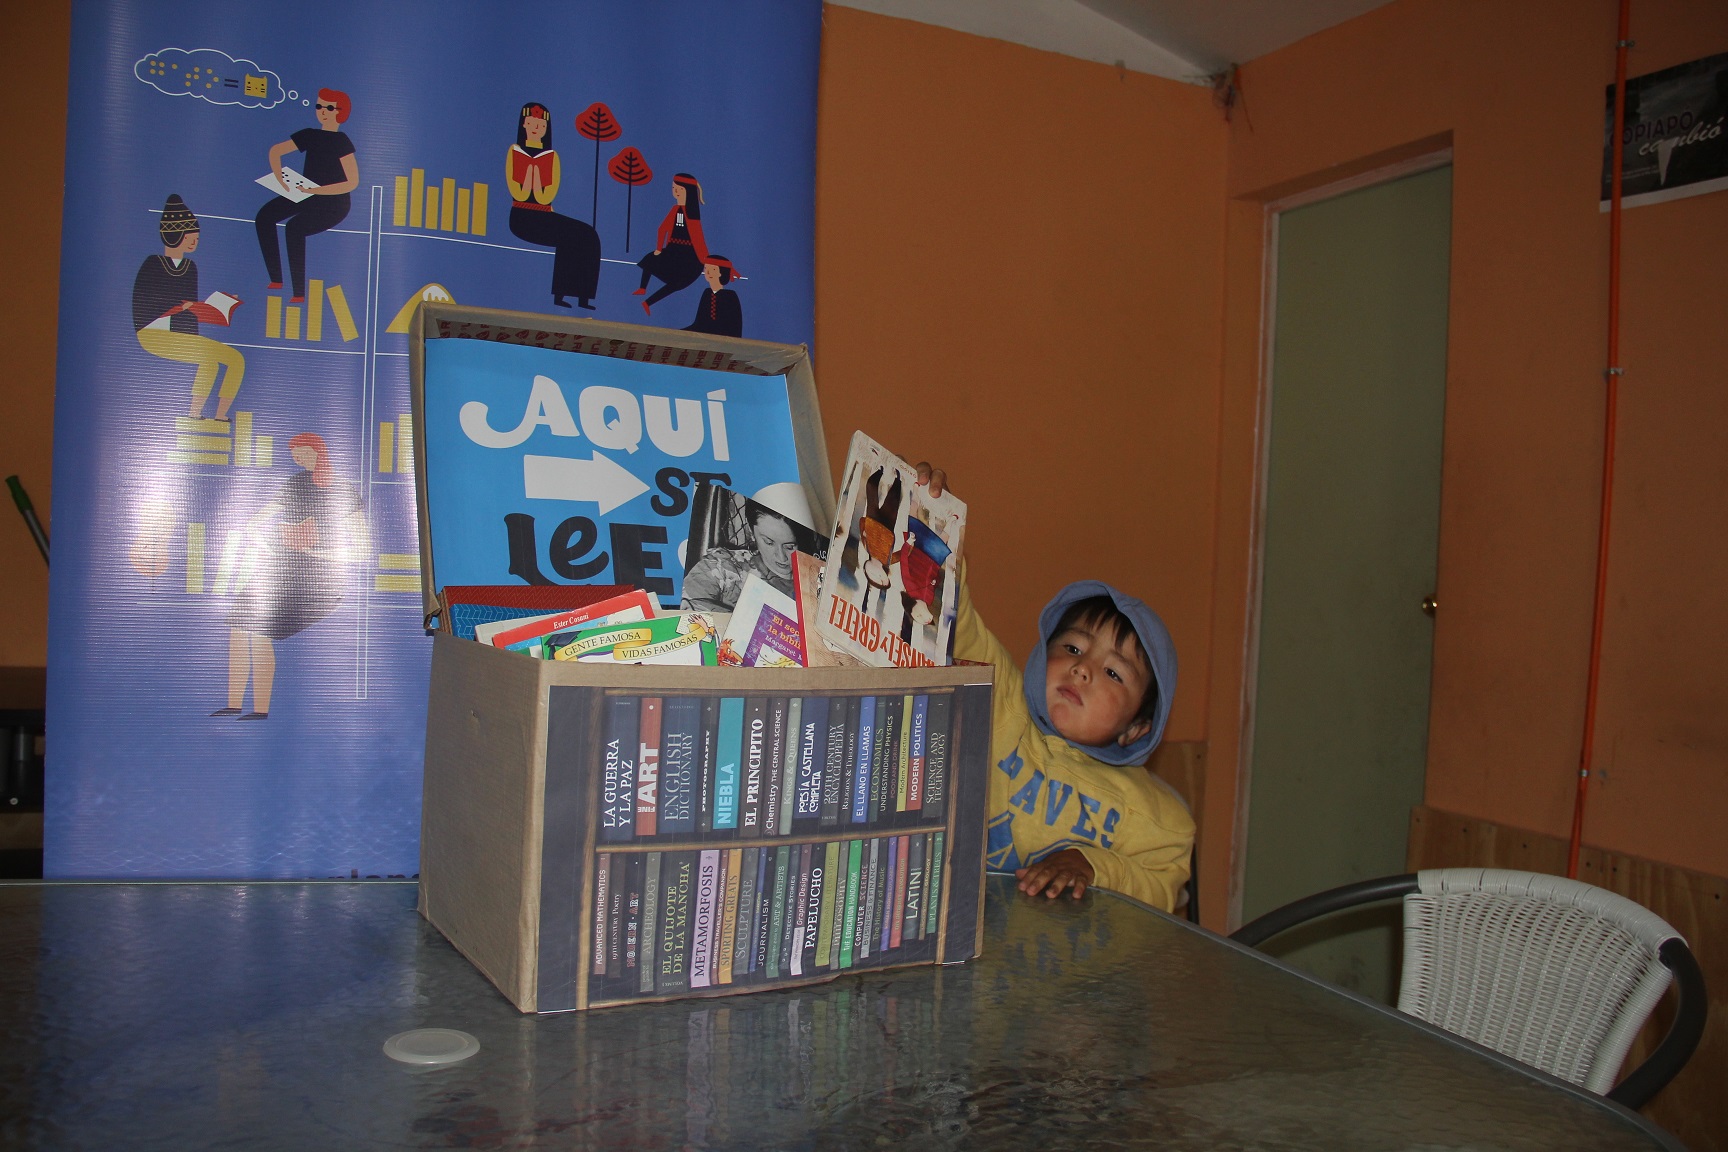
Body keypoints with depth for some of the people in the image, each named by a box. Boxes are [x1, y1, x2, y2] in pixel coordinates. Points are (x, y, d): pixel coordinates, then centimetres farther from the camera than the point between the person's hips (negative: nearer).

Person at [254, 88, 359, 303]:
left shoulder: (341, 142, -11)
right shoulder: (309, 136, 6)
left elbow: (352, 183, -19)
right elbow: (275, 151, 14)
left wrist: (315, 190, -25)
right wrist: (282, 181, -4)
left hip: (333, 204, -7)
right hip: (306, 196, 7)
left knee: (294, 227, -30)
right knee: (264, 217, -10)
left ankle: (299, 293, -23)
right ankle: (276, 280, -5)